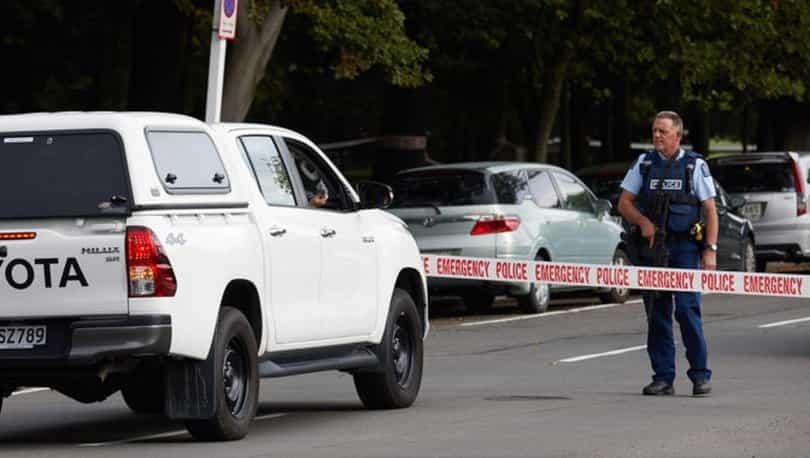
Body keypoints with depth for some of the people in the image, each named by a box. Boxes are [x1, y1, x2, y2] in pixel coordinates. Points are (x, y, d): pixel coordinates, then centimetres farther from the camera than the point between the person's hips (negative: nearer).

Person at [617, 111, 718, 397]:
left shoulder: (695, 166, 4)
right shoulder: (645, 164, 12)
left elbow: (710, 211, 2)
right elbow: (624, 203, 11)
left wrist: (710, 250, -7)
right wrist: (643, 222, -8)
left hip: (685, 247, -3)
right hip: (652, 247, 3)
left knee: (687, 310, -10)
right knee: (656, 314, 3)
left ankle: (700, 376, -3)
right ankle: (663, 378, 8)